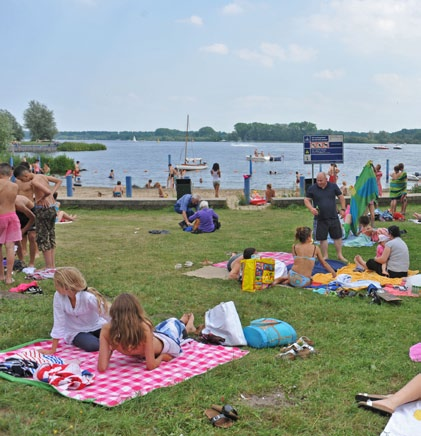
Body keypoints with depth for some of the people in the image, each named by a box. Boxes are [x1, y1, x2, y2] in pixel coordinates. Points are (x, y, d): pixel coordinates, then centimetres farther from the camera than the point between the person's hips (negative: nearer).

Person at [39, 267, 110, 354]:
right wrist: (52, 350, -15)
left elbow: (108, 315, -25)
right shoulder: (58, 296, -23)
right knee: (91, 345, -28)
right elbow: (58, 323, -17)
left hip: (96, 327, 0)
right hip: (76, 332, 0)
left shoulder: (89, 297, -29)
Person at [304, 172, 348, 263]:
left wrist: (342, 209, 4)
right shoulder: (312, 189, -3)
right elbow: (307, 200, -1)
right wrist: (311, 208, -19)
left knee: (337, 237, 8)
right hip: (320, 219, -1)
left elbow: (341, 197, 9)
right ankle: (325, 256, 18)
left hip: (333, 217, 1)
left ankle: (340, 255, 21)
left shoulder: (333, 186, 0)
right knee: (322, 238, 4)